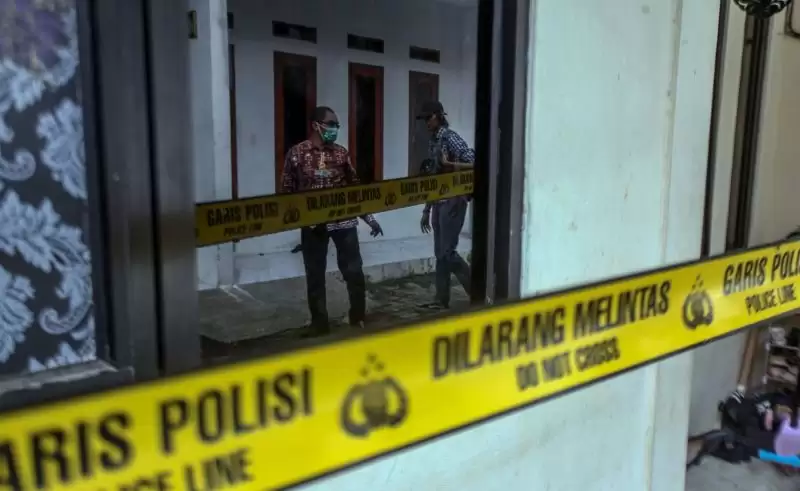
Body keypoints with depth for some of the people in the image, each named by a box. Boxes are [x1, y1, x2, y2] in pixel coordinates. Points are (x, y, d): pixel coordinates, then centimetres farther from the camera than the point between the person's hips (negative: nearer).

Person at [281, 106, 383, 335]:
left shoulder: (341, 152, 6)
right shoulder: (297, 153, -1)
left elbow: (354, 186, 10)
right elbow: (287, 190, 2)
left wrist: (369, 217, 8)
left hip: (344, 220, 2)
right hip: (312, 223, -1)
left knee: (355, 272, 1)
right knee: (315, 276, 8)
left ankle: (358, 320, 20)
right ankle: (320, 326, 22)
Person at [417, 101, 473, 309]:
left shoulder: (450, 138, -10)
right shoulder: (432, 142, 15)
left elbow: (472, 162, -22)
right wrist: (427, 210, 18)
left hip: (452, 202, -8)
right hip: (438, 203, 8)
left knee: (447, 252, -8)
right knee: (439, 253, 10)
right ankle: (442, 300, 18)